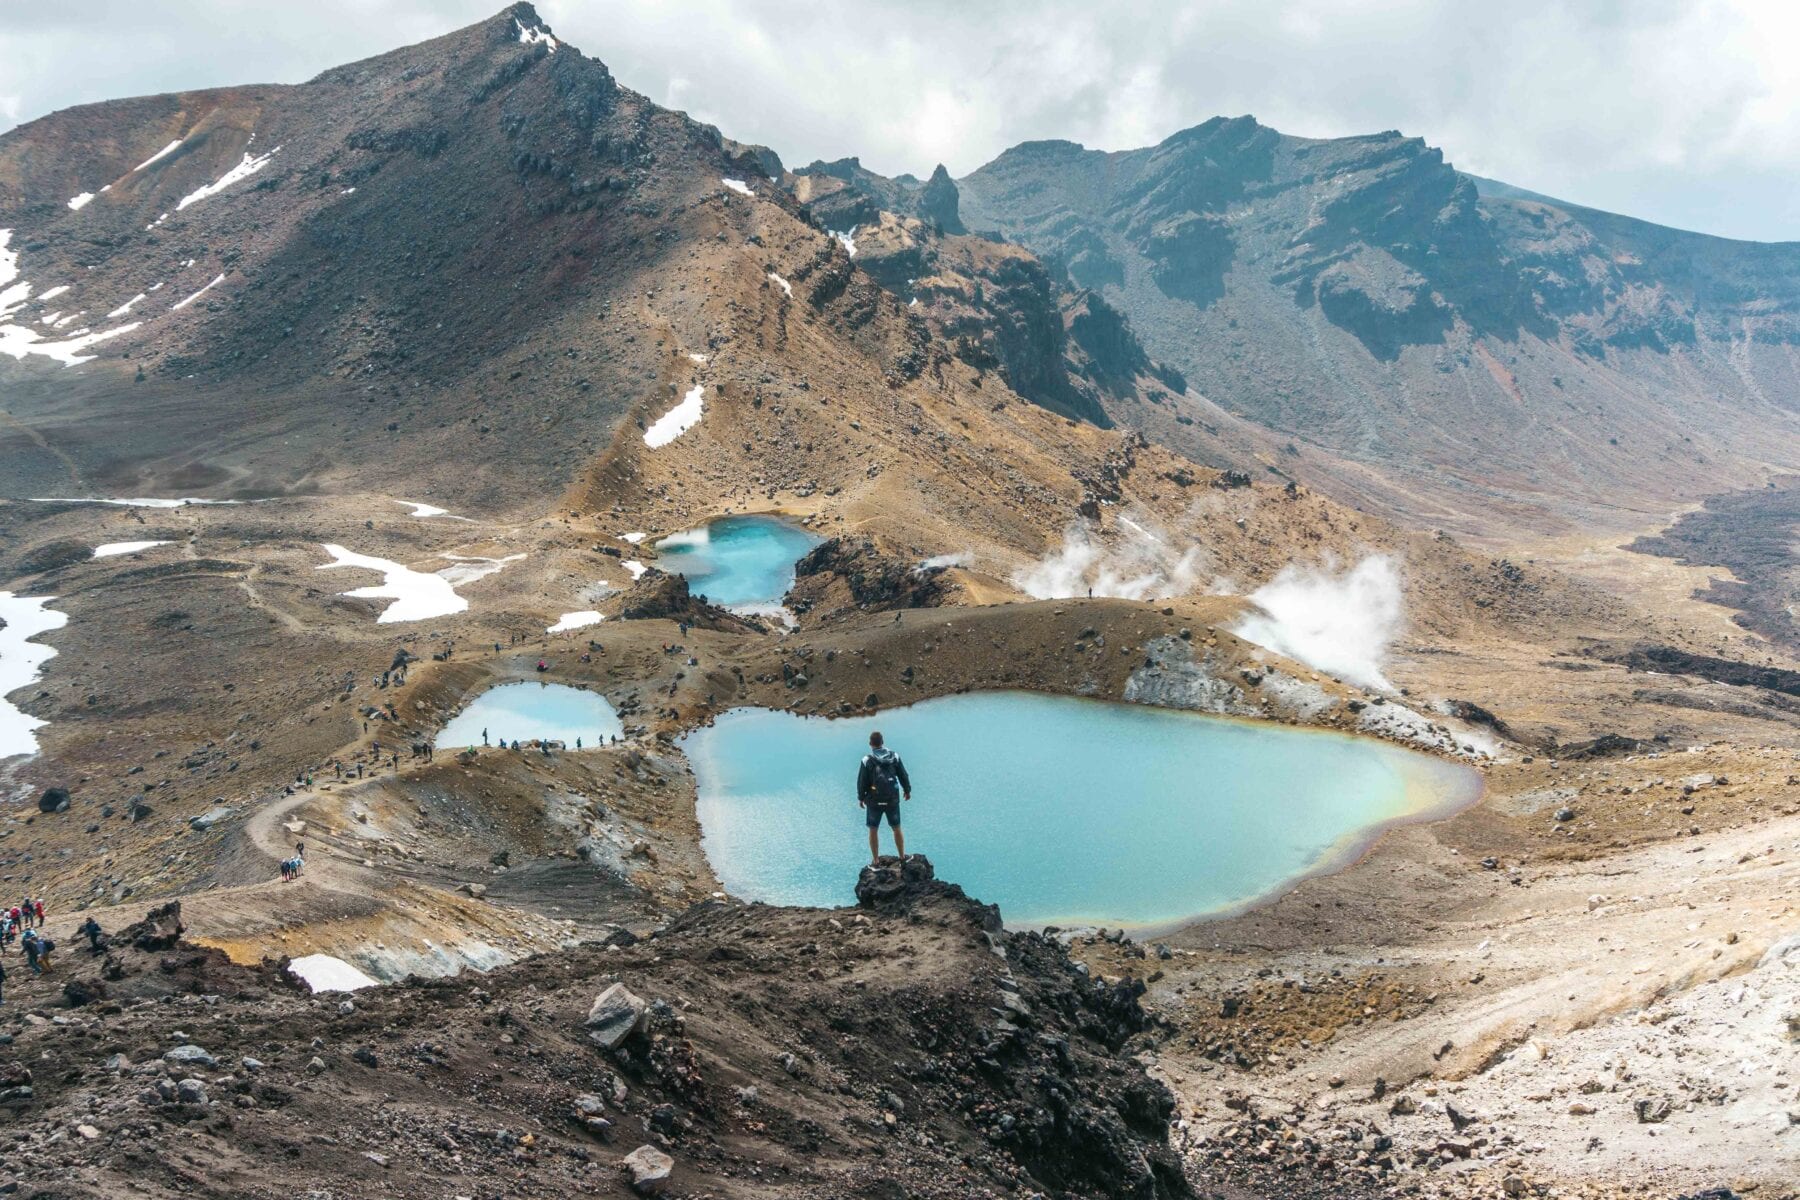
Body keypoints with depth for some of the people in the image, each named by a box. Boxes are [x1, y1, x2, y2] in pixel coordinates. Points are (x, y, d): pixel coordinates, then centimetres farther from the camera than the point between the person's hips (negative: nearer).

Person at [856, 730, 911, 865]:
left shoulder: (867, 760, -15)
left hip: (874, 801, -2)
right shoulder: (894, 757, -7)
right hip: (892, 800, 2)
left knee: (873, 830, 14)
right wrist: (907, 790, 18)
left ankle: (876, 860, 19)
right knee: (896, 829, 19)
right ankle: (902, 857, 28)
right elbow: (903, 776, 2)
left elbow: (862, 782, -9)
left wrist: (861, 797, 6)